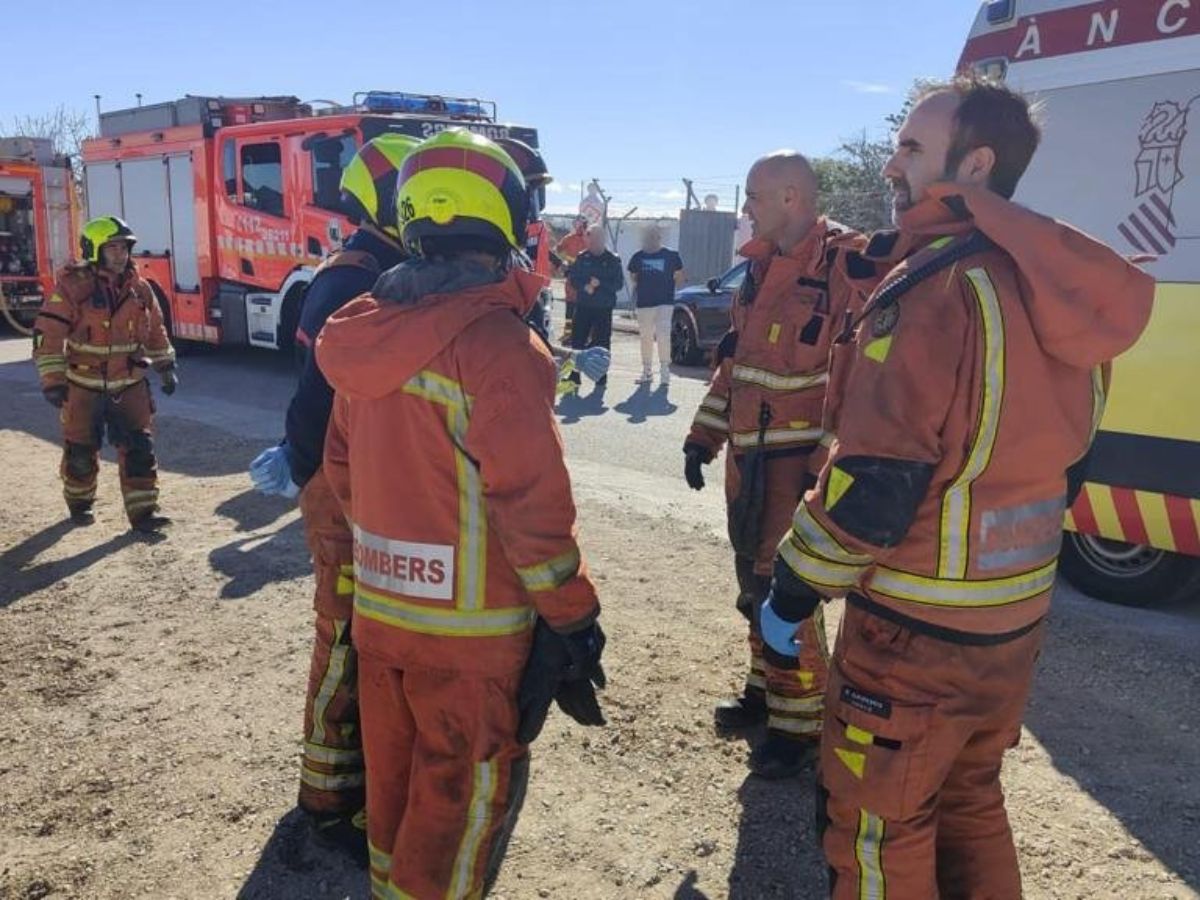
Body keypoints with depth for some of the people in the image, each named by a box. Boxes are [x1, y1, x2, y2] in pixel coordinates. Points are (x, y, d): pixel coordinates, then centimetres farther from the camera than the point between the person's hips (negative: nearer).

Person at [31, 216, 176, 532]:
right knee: (81, 451, 11)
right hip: (84, 387, -3)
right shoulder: (72, 286, -12)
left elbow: (156, 331, 14)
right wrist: (52, 381, -17)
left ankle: (142, 511, 1)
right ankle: (79, 503, 33)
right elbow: (48, 334, -14)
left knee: (139, 447, -4)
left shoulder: (139, 288, 2)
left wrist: (166, 368, 13)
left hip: (129, 386, 3)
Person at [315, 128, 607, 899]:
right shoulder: (496, 343, -21)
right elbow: (534, 503, -21)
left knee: (394, 775, 24)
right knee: (465, 793, 11)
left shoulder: (368, 330, 3)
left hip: (378, 604, 8)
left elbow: (344, 467, 11)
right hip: (469, 623, -7)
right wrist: (571, 619, -11)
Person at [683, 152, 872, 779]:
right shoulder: (761, 267, 13)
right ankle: (765, 690, 34)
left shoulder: (844, 266, -13)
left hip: (799, 461, -8)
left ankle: (798, 724, 11)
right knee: (754, 581, 17)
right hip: (749, 456, 8)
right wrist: (705, 436, 17)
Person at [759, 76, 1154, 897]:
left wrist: (792, 594, -11)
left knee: (879, 826, 11)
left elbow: (874, 483, -24)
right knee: (970, 802, 25)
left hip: (916, 630, -8)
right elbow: (1059, 462, 14)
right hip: (1015, 618, 8)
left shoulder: (933, 291, -22)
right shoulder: (1062, 292, 6)